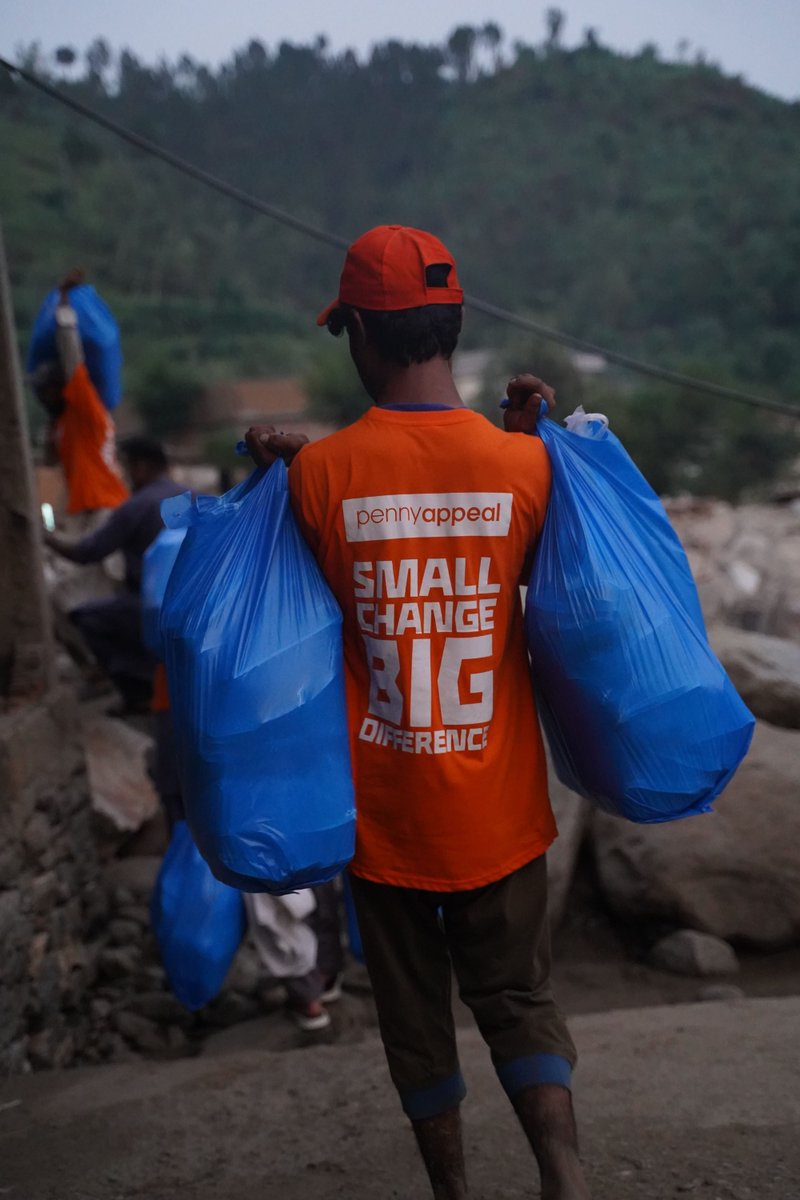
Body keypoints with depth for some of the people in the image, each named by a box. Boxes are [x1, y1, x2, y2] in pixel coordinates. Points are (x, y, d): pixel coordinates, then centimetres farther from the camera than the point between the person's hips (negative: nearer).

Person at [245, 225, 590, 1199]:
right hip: (498, 807, 1)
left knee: (415, 1017, 17)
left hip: (383, 810, -1)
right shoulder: (523, 462, -10)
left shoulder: (321, 472, -14)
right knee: (518, 997, 16)